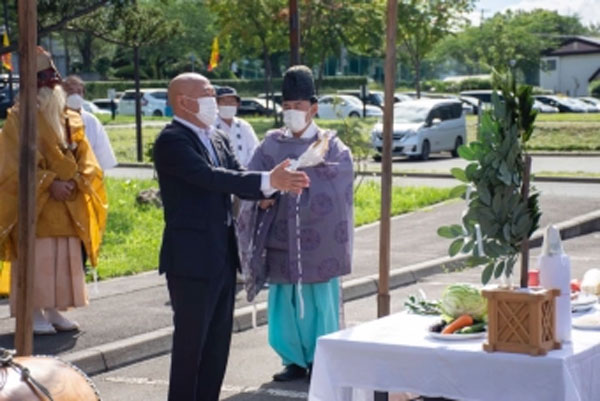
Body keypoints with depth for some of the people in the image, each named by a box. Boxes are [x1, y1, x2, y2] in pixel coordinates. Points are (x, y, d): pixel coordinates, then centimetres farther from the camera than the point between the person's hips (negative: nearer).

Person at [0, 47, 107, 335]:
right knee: (37, 260, -6)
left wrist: (77, 181, -10)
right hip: (36, 204, -6)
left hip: (68, 206, 6)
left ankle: (54, 311, 15)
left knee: (64, 260, 7)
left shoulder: (71, 119, 12)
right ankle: (35, 314, -1)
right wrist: (49, 183, -20)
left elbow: (85, 159, 9)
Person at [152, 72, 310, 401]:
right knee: (190, 343, 0)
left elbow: (237, 179, 5)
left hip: (222, 257, 8)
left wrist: (276, 184, -14)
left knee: (218, 343, 14)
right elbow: (211, 177, -25)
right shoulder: (171, 140, -14)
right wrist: (268, 180, -29)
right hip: (192, 259, -8)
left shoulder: (218, 138, 12)